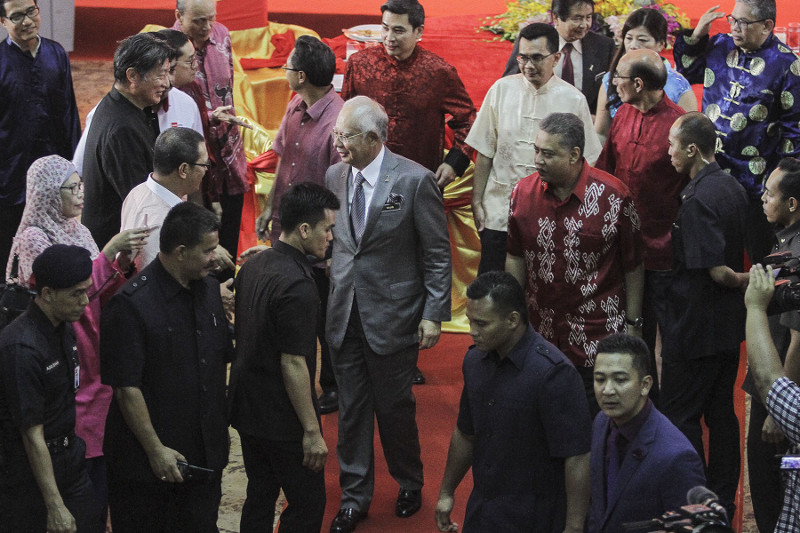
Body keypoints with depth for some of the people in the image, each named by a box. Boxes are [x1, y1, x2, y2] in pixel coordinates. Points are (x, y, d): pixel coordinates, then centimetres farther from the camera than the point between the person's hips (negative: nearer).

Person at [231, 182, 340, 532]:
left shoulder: (251, 267, 5)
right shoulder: (297, 285, -24)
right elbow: (293, 364, -24)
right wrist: (312, 431, -18)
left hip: (247, 410, 9)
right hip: (283, 420, -9)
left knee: (259, 497, 18)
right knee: (307, 503, 4)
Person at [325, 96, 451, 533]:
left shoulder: (414, 180, -13)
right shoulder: (334, 176, 2)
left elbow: (438, 254, -9)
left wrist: (434, 314, -11)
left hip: (392, 314, -4)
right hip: (344, 314, 4)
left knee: (395, 408, 10)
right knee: (351, 410, 12)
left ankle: (410, 484, 34)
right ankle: (355, 496, 26)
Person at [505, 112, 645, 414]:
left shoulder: (613, 196, -10)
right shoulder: (523, 193, 0)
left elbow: (633, 265, -2)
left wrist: (632, 323, -1)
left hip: (599, 338, -3)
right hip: (540, 333, 3)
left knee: (596, 421, 2)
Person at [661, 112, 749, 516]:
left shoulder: (697, 199, -23)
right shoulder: (733, 188, 5)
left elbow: (716, 270, -23)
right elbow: (748, 252, 13)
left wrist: (744, 281, -7)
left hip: (694, 329, -9)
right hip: (729, 327, 9)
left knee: (679, 415, 2)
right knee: (721, 413, 15)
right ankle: (723, 500, 24)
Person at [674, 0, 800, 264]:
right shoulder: (719, 46, 5)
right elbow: (687, 71, 22)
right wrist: (696, 36, 5)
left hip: (757, 179, -5)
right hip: (710, 170, 5)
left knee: (760, 253, 3)